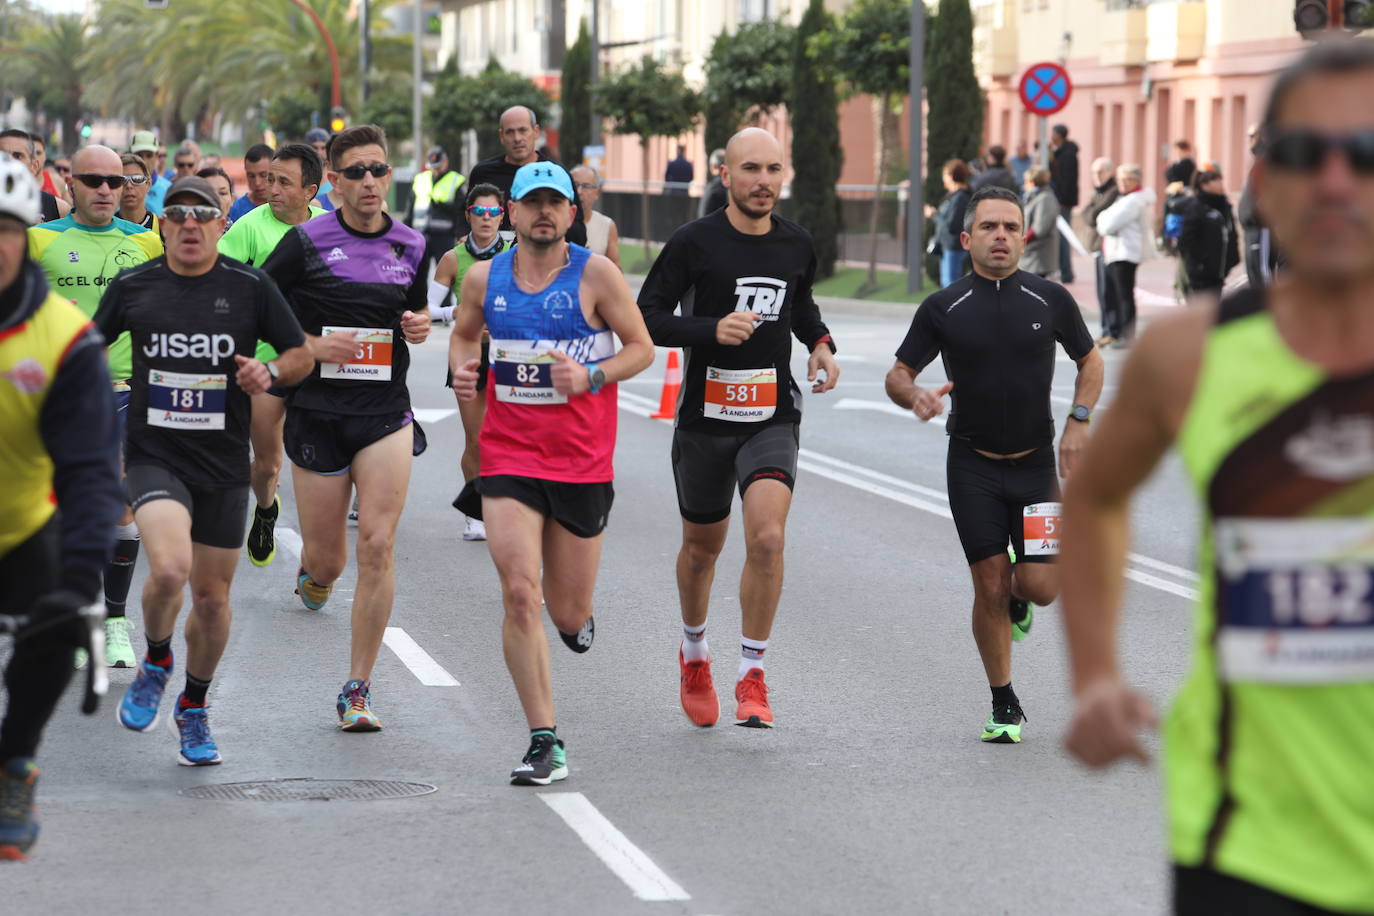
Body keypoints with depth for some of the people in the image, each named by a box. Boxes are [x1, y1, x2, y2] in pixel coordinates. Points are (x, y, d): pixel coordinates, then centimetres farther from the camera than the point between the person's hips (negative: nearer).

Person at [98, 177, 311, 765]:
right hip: (153, 457, -1)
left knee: (212, 597, 8)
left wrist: (272, 373, -13)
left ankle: (193, 709, 33)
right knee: (169, 569, -26)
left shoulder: (251, 287, 0)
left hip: (225, 467, 1)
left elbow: (302, 354, 7)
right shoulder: (132, 287, 2)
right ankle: (155, 663, 5)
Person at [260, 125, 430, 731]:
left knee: (377, 546, -12)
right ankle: (312, 571, 48)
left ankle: (358, 688, -4)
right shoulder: (307, 242, -5)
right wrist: (309, 344, -14)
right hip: (317, 411, -1)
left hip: (386, 412, 2)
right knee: (326, 559, 6)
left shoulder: (411, 246, 7)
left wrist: (419, 328, -1)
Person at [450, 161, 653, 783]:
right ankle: (546, 745, -8)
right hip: (508, 457, 1)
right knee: (519, 595, -15)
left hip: (582, 460, -1)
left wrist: (591, 376, -18)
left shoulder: (595, 274, -6)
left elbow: (641, 347, -1)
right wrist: (461, 370, 0)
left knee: (568, 615, 7)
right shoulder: (484, 277, 3)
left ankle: (577, 612, 49)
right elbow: (464, 334, 21)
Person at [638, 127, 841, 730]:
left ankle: (751, 676, -9)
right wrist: (713, 329, -22)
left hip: (773, 417, 1)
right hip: (705, 417, -1)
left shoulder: (796, 245, 4)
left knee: (767, 537, -20)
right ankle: (694, 653, 42)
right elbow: (647, 318, -8)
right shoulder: (693, 243, -8)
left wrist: (821, 345, 6)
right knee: (702, 546, 15)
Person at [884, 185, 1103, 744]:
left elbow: (1090, 361, 14)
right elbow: (897, 374, 2)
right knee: (989, 588, -3)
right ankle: (1004, 708, 13)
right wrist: (914, 396, -22)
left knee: (1042, 586, -8)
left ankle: (1018, 595, 31)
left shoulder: (1051, 300, 0)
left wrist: (1078, 420, -1)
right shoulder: (943, 309, -3)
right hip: (973, 465, -1)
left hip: (1036, 462, 1)